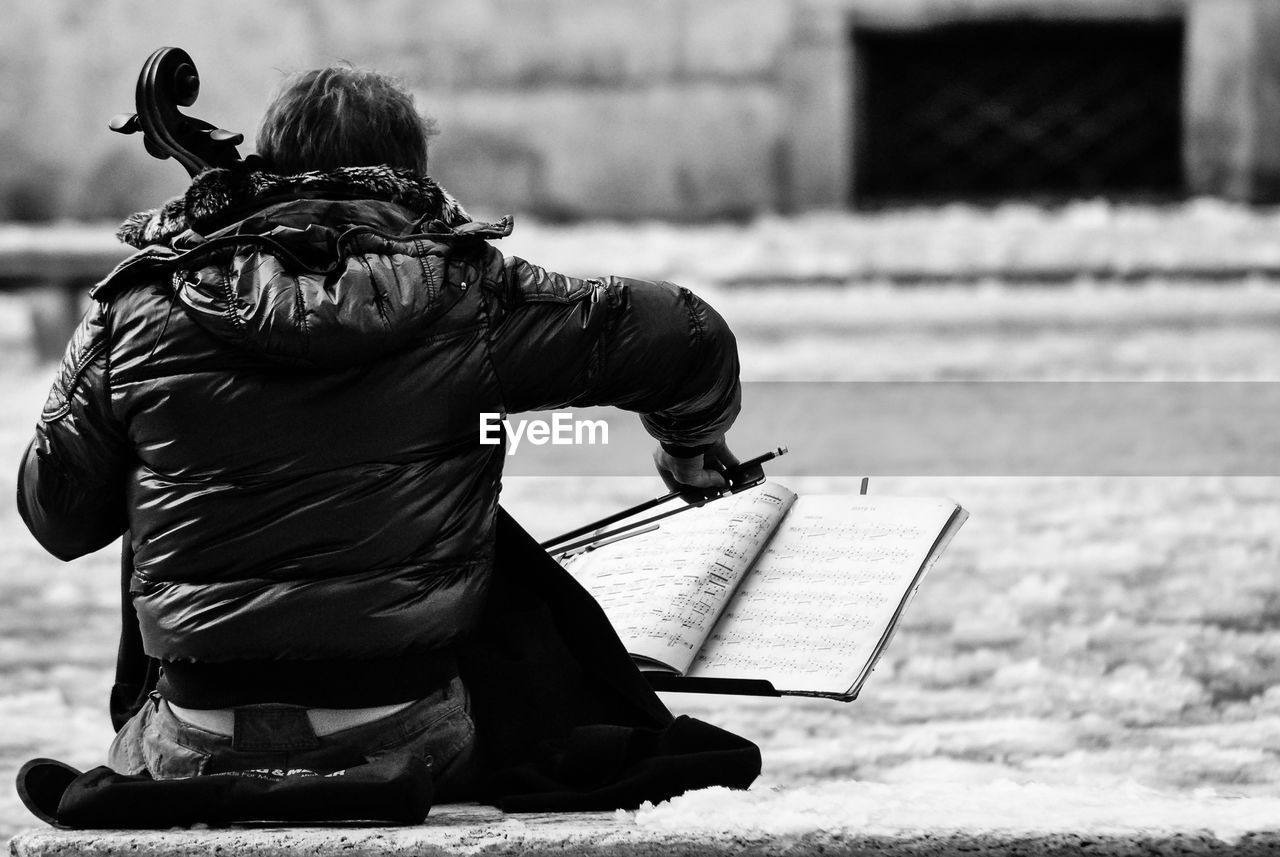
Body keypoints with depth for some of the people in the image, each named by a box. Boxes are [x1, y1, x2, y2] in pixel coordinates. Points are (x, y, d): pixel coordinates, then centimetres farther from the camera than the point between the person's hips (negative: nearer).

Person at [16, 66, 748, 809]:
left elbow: (57, 517, 7)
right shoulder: (467, 294, -3)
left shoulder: (141, 306, -1)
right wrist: (689, 446, 25)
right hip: (409, 745, -1)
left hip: (204, 755, 1)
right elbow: (687, 340, 2)